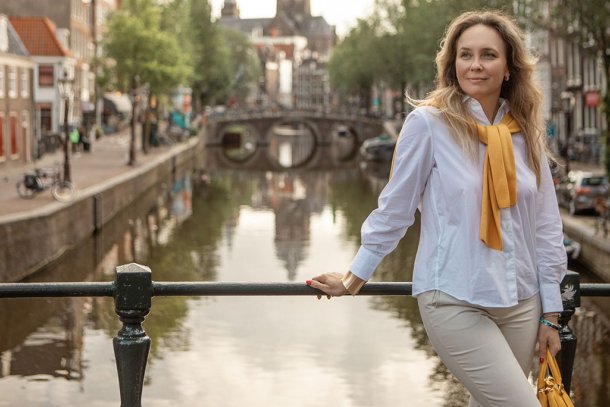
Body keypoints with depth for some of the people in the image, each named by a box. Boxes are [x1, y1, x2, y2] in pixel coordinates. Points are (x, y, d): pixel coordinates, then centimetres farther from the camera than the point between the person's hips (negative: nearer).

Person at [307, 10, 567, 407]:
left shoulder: (526, 133, 5)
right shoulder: (428, 123, -9)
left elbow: (546, 227, 8)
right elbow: (395, 208, -1)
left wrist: (550, 313, 8)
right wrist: (355, 278, 4)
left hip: (520, 303, 5)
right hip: (454, 301, -5)